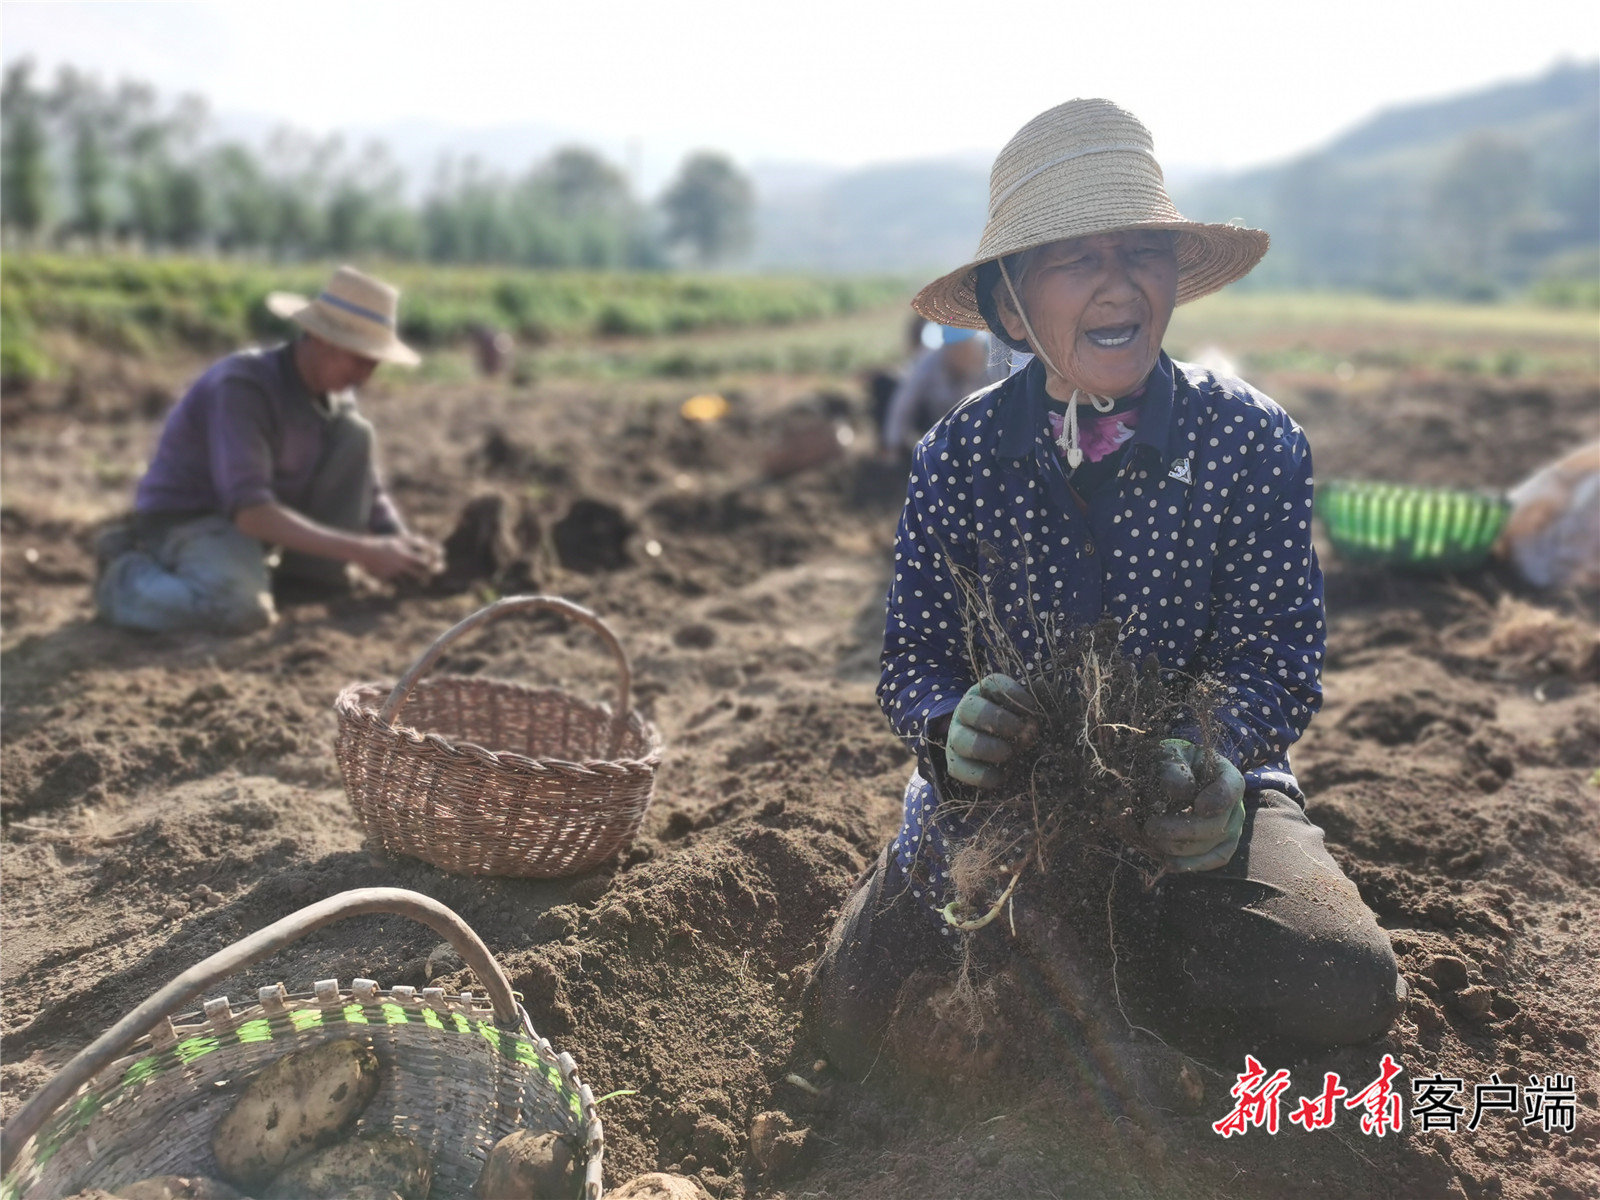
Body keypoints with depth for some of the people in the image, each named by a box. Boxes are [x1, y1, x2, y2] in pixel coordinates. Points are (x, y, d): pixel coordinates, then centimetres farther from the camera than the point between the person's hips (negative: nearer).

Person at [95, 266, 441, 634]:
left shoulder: (335, 396, -3)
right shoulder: (242, 386, -28)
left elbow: (368, 491, 4)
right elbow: (249, 510, -36)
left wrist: (399, 543, -19)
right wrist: (359, 550, -40)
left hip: (268, 513, 7)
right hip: (185, 519, -7)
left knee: (354, 433, -11)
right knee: (242, 607, -39)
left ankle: (311, 578, -3)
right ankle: (125, 574, -6)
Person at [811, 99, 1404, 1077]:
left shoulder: (1253, 439, -10)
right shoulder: (958, 455, -7)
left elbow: (1278, 658, -12)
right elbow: (915, 659, -6)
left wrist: (1213, 757, -34)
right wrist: (953, 723, -31)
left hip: (1199, 787, 0)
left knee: (1340, 987, -25)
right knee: (857, 1025, -13)